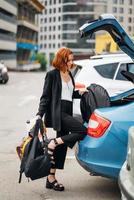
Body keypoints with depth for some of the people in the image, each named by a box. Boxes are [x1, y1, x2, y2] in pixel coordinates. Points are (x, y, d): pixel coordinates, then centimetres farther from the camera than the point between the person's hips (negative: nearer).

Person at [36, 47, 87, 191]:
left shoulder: (69, 75, 18)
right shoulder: (52, 74, -4)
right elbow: (45, 96, -7)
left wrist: (79, 92, 12)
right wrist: (40, 114, -15)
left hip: (66, 113, 8)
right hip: (57, 112, -8)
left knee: (62, 147, 6)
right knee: (82, 130, -22)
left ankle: (51, 179, 12)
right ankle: (53, 143, -11)